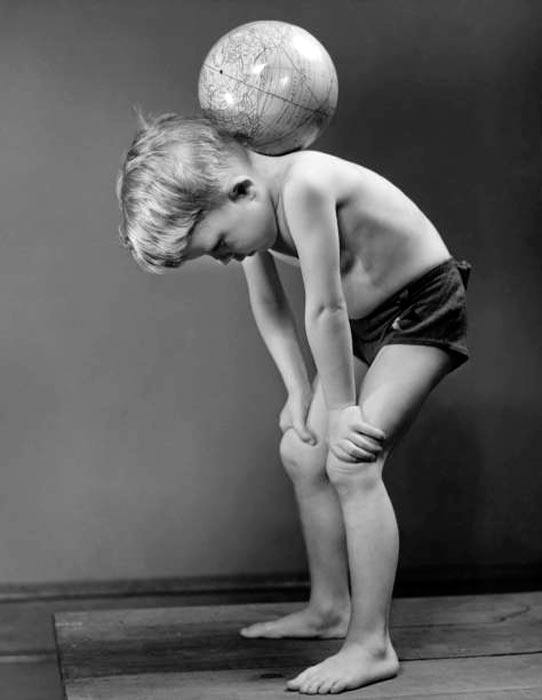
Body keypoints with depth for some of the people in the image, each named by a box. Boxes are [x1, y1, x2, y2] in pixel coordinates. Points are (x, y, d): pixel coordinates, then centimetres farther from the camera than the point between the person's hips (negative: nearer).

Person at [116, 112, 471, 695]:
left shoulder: (304, 186, -34)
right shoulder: (246, 207, -7)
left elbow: (325, 310, -28)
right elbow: (269, 305, 4)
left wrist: (341, 410, -20)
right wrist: (299, 393, 0)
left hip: (423, 308, -9)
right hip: (361, 322, 9)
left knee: (351, 462, -19)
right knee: (302, 452, 11)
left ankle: (372, 644, -13)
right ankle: (330, 607, 26)